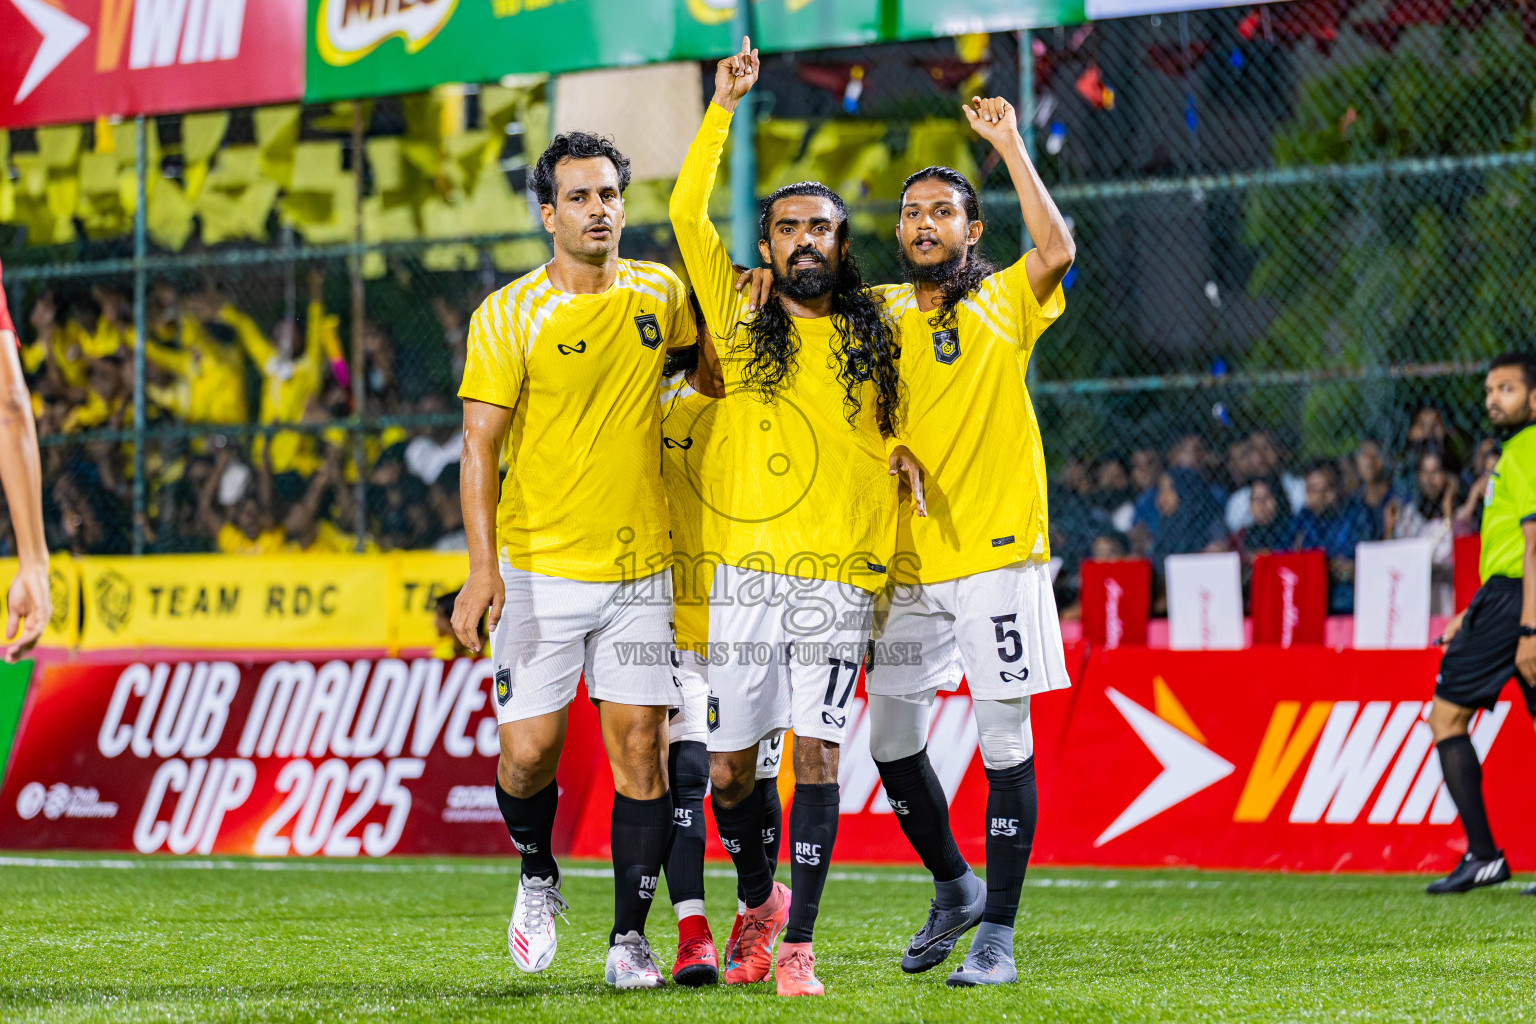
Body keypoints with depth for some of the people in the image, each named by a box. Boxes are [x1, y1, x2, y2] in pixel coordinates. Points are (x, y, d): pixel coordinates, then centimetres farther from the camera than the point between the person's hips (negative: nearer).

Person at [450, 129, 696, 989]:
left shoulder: (660, 295, 6)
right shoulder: (509, 315, -5)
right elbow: (480, 448, -7)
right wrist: (483, 566, -16)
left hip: (642, 569, 2)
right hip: (539, 569, -2)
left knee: (641, 747, -3)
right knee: (530, 753, -4)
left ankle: (630, 937, 5)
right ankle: (538, 877, 26)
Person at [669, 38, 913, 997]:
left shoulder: (877, 338, 9)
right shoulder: (742, 320, 9)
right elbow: (688, 214, 3)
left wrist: (907, 452, -1)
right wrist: (725, 108, 2)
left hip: (841, 581, -1)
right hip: (746, 571, 1)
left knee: (818, 752, -10)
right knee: (730, 765, 4)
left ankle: (798, 944, -6)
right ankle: (759, 902, 30)